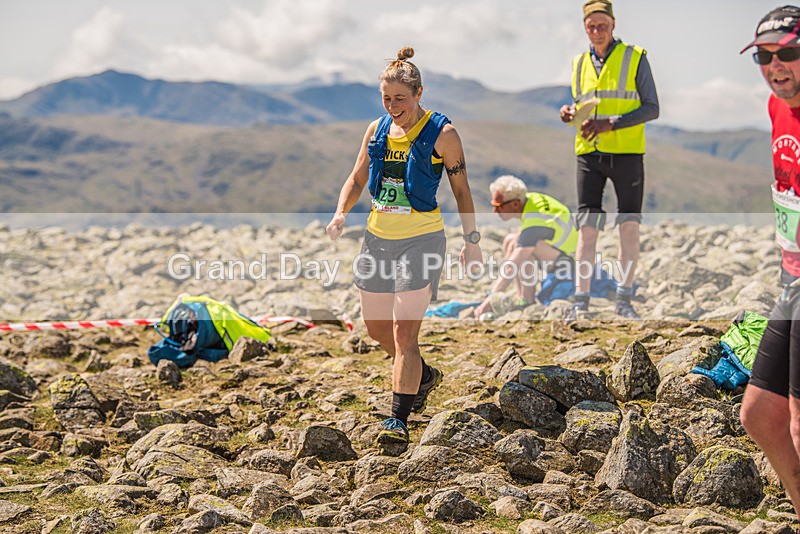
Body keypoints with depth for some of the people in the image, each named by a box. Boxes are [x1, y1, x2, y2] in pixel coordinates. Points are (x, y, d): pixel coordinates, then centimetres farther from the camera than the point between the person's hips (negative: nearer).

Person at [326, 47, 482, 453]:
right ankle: (423, 376, 40)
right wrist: (341, 213, -5)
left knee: (404, 331, -11)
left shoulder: (441, 134, -8)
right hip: (378, 237, 6)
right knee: (375, 327, 15)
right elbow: (357, 179, 14)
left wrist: (471, 241, -3)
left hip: (421, 240, -6)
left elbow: (461, 189, -1)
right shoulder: (377, 130, 7)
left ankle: (399, 421, -6)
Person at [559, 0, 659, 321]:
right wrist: (570, 113, -1)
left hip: (626, 153, -3)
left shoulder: (635, 58, -1)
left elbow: (651, 108, -6)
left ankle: (624, 299, 10)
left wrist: (611, 123, -18)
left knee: (629, 226, 1)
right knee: (587, 228, -1)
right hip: (589, 154, 3)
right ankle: (581, 301, 1)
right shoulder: (580, 64, 12)